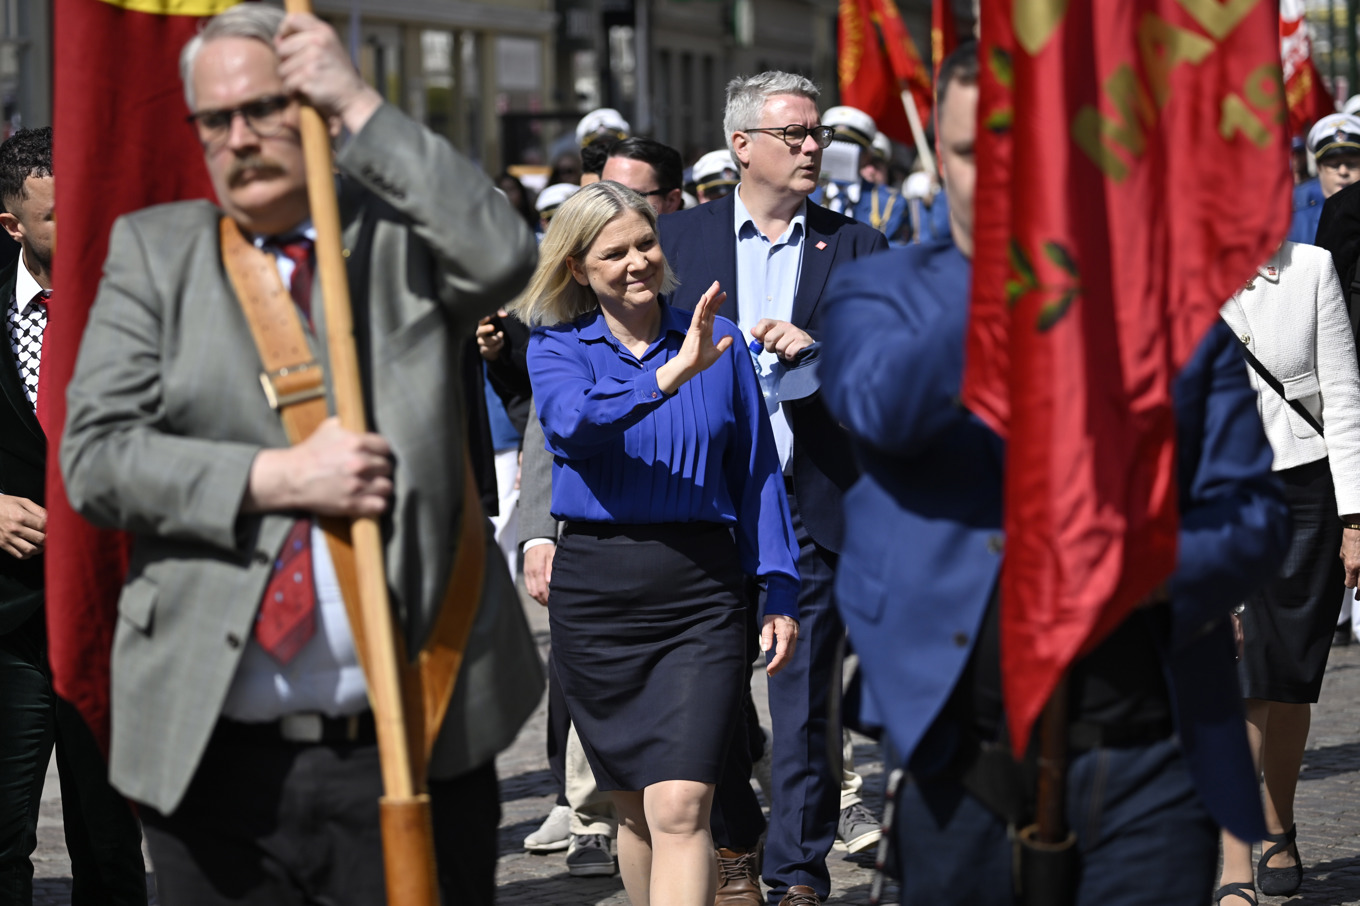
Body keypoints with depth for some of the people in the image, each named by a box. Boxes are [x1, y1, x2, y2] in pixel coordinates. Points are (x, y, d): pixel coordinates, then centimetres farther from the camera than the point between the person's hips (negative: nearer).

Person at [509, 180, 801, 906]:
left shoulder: (716, 341, 7)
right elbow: (575, 422, -19)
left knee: (680, 808, -13)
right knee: (635, 811, 12)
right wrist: (670, 376, -33)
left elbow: (757, 471, 10)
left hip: (702, 586, -1)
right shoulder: (557, 347, 4)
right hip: (597, 585, 1)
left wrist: (779, 591, 3)